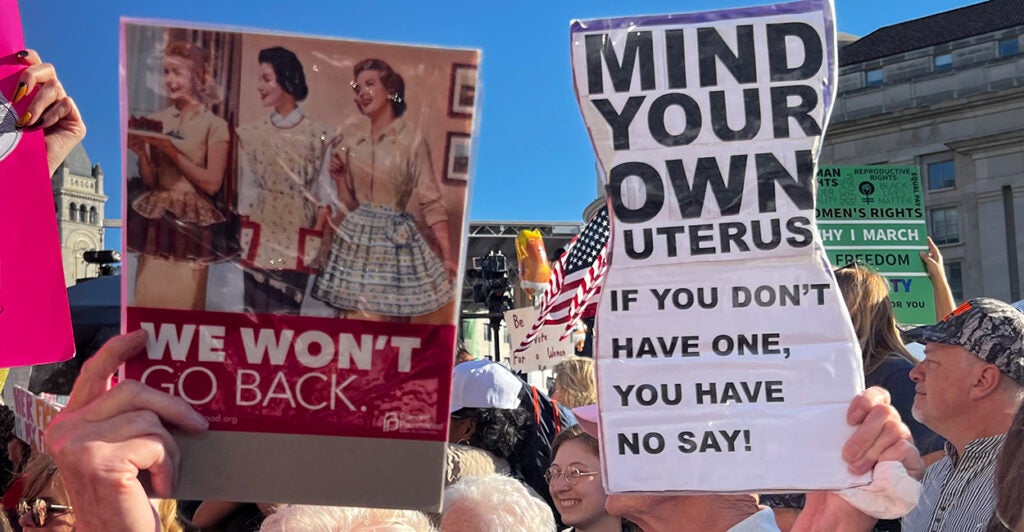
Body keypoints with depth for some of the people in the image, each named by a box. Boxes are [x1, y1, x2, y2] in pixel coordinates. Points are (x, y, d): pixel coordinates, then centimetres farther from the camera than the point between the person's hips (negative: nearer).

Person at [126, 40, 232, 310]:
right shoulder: (155, 121, 5)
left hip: (192, 223, -3)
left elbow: (212, 183, -12)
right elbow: (149, 181, 7)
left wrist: (171, 150, -15)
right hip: (155, 220, 4)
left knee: (184, 298, 1)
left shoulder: (214, 125, -5)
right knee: (149, 296, 5)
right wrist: (141, 153, -12)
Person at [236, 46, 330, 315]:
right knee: (256, 309, 4)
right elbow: (248, 188, 7)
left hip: (297, 240, -2)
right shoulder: (253, 133, 3)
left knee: (286, 310, 3)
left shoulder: (317, 135, -5)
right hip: (260, 237, 2)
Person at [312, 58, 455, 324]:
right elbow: (349, 205, 13)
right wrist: (340, 178, -5)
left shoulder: (412, 141, -8)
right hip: (356, 240, 5)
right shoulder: (354, 145, 9)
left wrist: (448, 255, -17)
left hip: (395, 241, -5)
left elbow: (431, 202, -12)